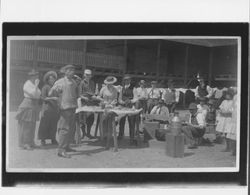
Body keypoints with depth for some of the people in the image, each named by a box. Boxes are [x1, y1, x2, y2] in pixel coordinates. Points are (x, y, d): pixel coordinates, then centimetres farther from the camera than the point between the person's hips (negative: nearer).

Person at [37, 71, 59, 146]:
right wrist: (52, 98, -22)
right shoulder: (45, 87, -2)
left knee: (54, 124, 5)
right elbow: (43, 97, -9)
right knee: (45, 124, -3)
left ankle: (53, 138, 12)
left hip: (55, 108, 5)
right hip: (47, 108, -5)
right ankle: (43, 139, 4)